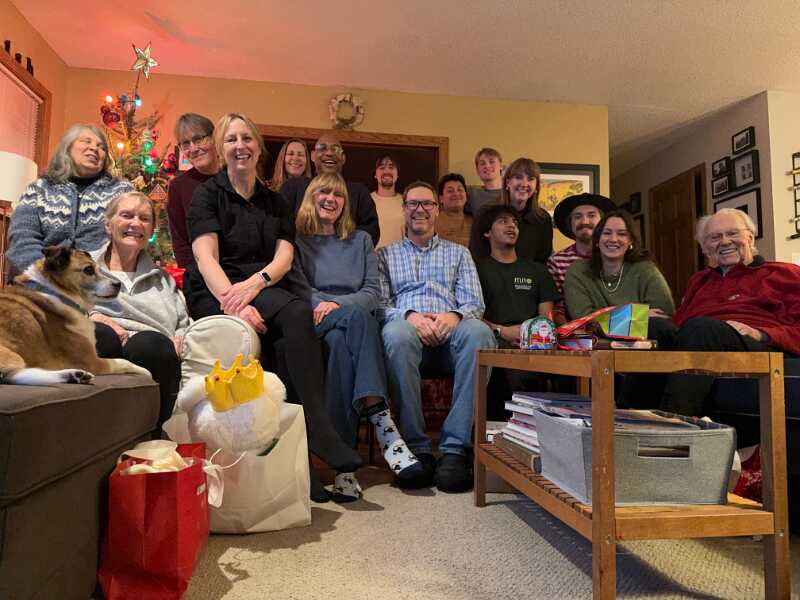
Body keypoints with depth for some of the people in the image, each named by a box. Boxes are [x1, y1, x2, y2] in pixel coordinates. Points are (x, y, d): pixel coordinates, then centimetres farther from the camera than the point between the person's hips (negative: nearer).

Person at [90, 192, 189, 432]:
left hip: (151, 357, 1)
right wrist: (90, 317, -9)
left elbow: (185, 325, 23)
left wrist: (179, 341, -1)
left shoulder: (163, 280, 34)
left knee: (149, 343, -36)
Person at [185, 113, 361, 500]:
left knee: (297, 317, -33)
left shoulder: (275, 202, 20)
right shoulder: (207, 195, 9)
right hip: (215, 294, -3)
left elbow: (285, 257, 6)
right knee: (299, 313, -33)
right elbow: (205, 257, -6)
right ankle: (318, 432, -32)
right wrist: (234, 302, -25)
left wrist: (252, 285, -17)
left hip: (264, 291, 3)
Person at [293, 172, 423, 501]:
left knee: (341, 342, -37)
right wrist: (324, 304, -17)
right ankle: (380, 417, -44)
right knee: (357, 318, -36)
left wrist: (337, 304, -8)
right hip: (315, 325, -1)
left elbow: (373, 292, 10)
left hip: (354, 322, 2)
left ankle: (344, 459, -46)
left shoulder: (361, 240, 24)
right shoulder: (297, 240, 18)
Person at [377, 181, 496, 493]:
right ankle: (416, 447, -30)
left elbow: (475, 303, 14)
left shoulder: (458, 252, 27)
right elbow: (379, 303, 10)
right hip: (407, 325, 0)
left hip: (450, 330, 1)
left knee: (479, 332, -35)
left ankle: (455, 446, -31)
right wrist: (409, 316, -12)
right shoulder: (386, 254, 25)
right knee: (396, 334, -39)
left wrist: (455, 315, -11)